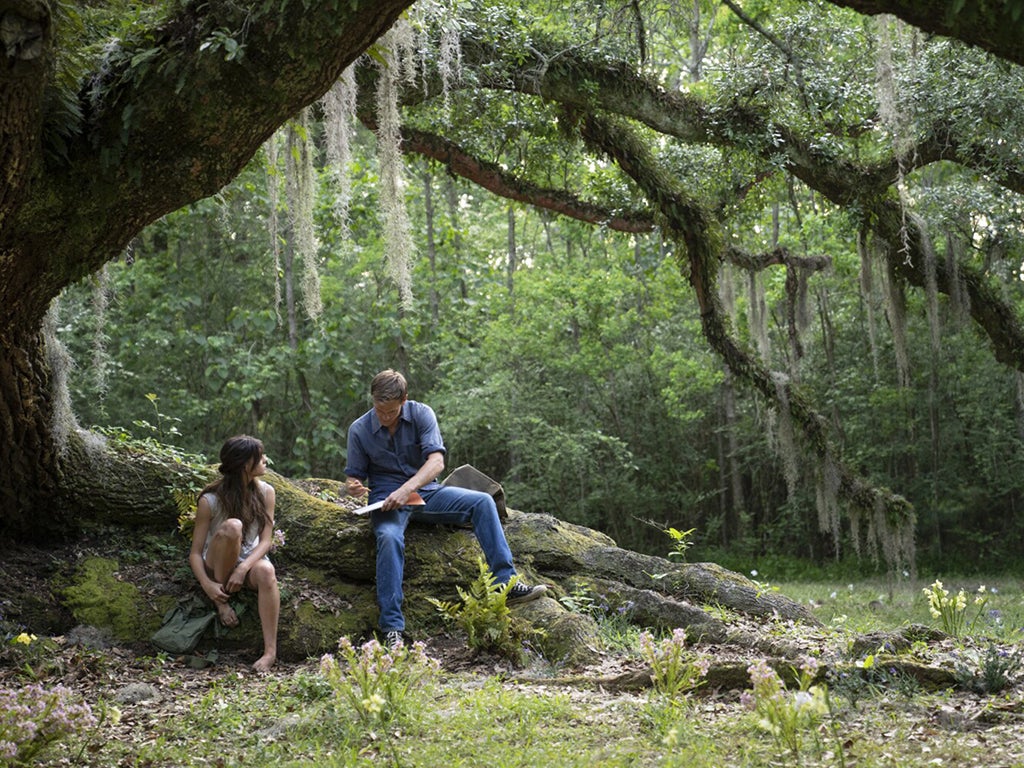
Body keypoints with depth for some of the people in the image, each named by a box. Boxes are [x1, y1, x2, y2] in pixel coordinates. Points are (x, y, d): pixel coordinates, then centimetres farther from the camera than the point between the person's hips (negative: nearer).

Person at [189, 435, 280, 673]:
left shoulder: (265, 492, -5)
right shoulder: (210, 500, -15)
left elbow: (266, 540, -9)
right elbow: (195, 552, -13)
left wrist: (244, 568, -27)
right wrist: (207, 585, -30)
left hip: (249, 562, 2)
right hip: (217, 565, -2)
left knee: (266, 571, -36)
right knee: (232, 526, -33)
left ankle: (271, 651, -37)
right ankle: (222, 600, -18)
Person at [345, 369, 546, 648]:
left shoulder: (421, 414, -7)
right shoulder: (359, 430, -5)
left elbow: (436, 461, -18)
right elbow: (353, 475, 4)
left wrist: (407, 489, -34)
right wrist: (353, 486, -22)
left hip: (425, 491, 2)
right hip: (386, 499, -2)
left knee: (483, 502, -19)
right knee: (389, 538, -36)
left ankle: (506, 585, -23)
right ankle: (392, 628, -36)